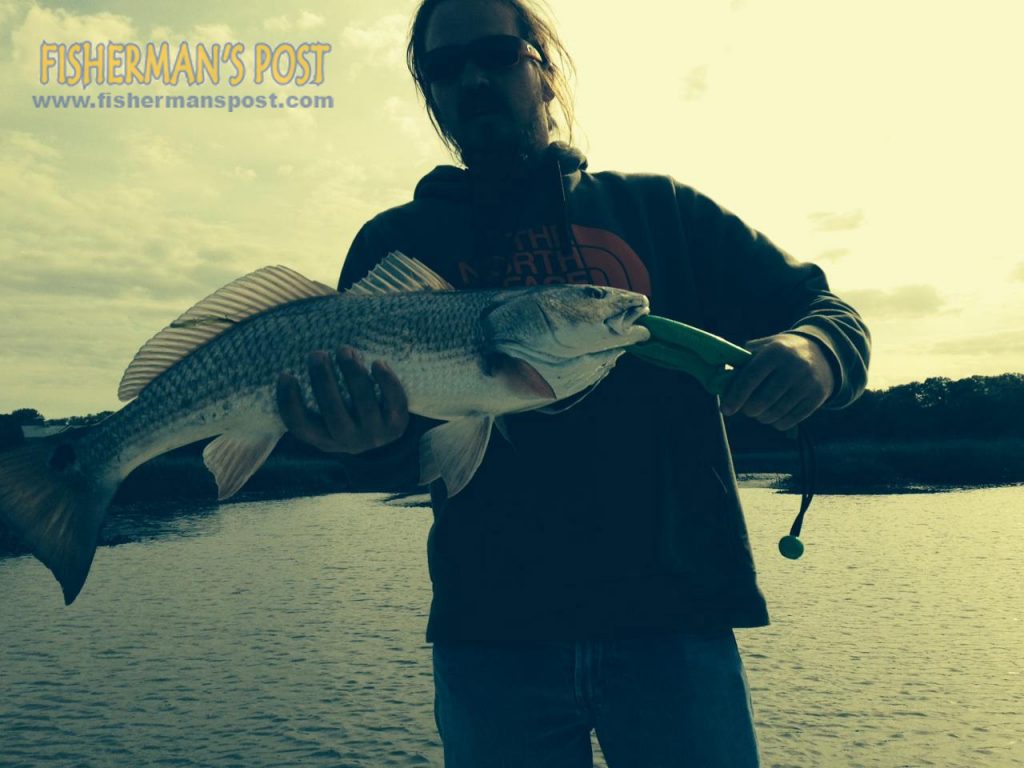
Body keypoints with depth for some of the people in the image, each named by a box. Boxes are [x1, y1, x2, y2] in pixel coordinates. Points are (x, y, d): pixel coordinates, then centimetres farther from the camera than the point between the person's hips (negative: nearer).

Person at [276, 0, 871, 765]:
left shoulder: (657, 208, 9)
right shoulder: (397, 241, 9)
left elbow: (827, 312, 10)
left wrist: (813, 352, -14)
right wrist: (376, 441, -24)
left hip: (673, 611, 1)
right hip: (491, 625, 1)